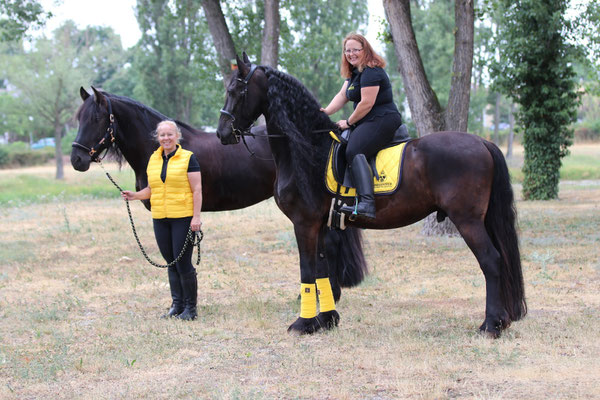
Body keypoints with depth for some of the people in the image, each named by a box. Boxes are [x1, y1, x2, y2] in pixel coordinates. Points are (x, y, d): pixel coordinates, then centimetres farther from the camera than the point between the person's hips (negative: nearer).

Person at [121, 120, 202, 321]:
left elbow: (197, 190, -7)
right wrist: (134, 195, -1)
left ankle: (191, 307, 3)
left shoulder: (188, 158, -4)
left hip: (183, 217, -6)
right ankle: (177, 304, 18)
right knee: (171, 263, 11)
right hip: (160, 219, 6)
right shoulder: (153, 159, 12)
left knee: (183, 263, -7)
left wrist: (196, 217, -15)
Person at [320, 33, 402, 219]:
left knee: (354, 151, -30)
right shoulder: (354, 72, 20)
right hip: (369, 123, 12)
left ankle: (366, 203, -45)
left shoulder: (371, 72, -13)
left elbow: (367, 104, -18)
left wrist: (348, 122, -8)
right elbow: (342, 95, 17)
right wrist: (326, 112, 2)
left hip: (382, 121, -12)